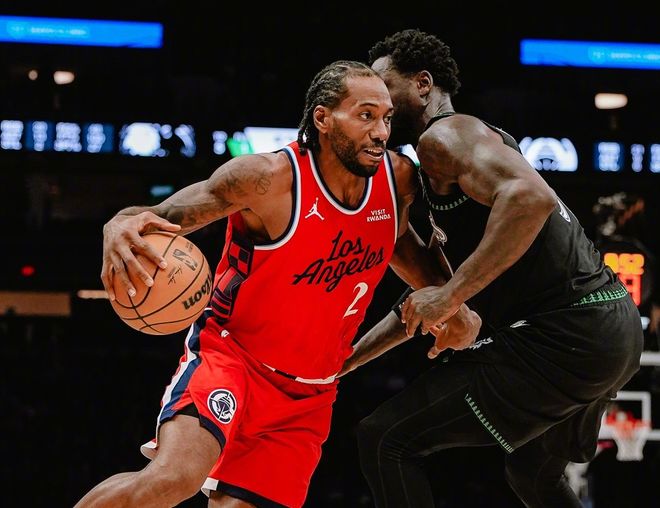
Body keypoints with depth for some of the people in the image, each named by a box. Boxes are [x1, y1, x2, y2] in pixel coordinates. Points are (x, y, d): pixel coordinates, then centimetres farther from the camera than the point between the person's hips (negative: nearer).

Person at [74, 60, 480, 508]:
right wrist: (121, 227, -42)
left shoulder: (398, 177, -3)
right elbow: (163, 217, -17)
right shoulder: (270, 177, -21)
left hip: (308, 397, 6)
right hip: (229, 357, -6)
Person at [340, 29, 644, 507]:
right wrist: (344, 361, 32)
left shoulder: (443, 134, -6)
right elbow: (423, 298, 31)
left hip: (562, 337, -10)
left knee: (386, 440, -8)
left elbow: (531, 197, -27)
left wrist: (451, 293, -24)